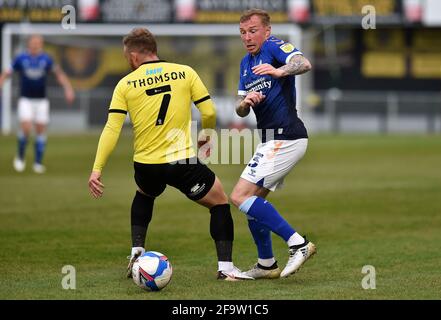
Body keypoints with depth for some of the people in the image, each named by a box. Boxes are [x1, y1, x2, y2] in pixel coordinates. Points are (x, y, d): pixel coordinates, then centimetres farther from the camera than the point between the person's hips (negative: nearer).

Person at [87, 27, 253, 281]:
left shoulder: (126, 84, 1)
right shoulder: (185, 73, 0)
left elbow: (111, 130, -5)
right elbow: (209, 112, -1)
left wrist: (97, 170, -4)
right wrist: (206, 135, 20)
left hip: (146, 165, 2)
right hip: (182, 163, -2)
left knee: (144, 196, 36)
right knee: (220, 203, 16)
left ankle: (137, 251, 20)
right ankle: (226, 267, 4)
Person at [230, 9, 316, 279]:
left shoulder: (274, 46, -9)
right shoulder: (246, 62, 17)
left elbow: (304, 64, -30)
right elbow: (241, 110, 16)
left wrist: (280, 71, -51)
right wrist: (246, 101, -8)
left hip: (285, 139, -10)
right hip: (273, 140, 10)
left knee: (241, 196, -14)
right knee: (253, 199, 18)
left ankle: (298, 243, -16)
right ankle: (266, 266, 27)